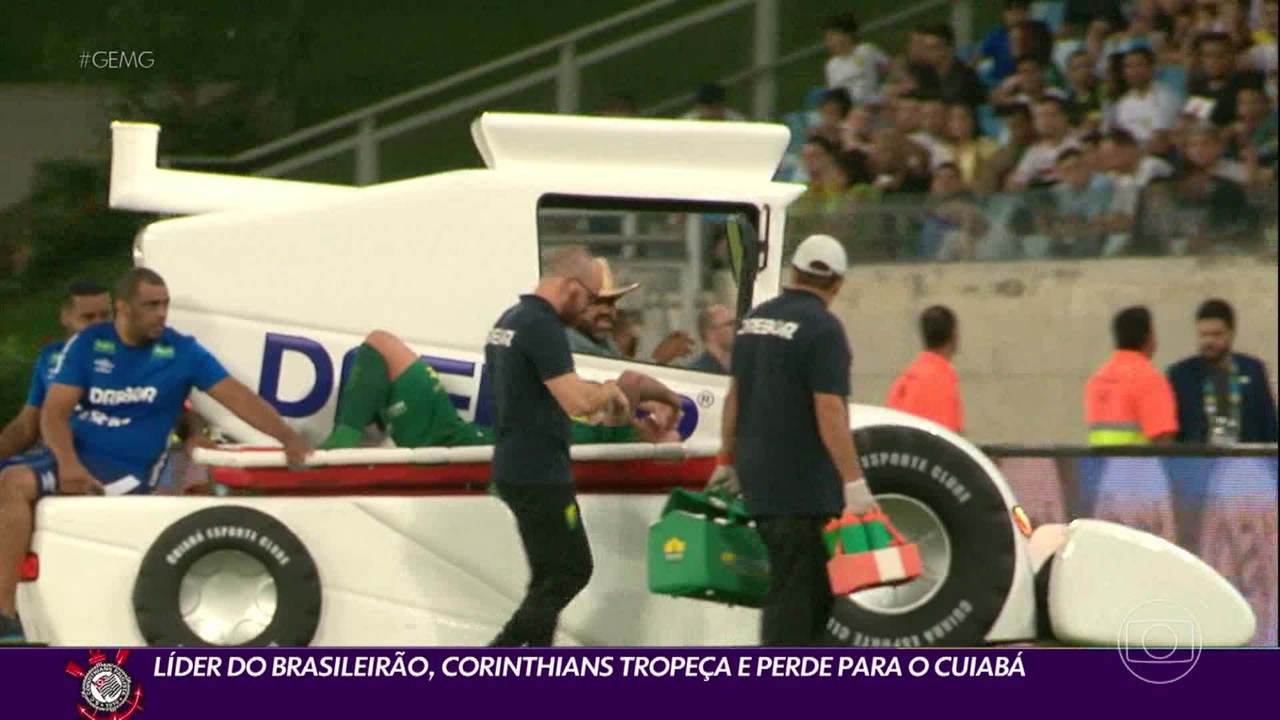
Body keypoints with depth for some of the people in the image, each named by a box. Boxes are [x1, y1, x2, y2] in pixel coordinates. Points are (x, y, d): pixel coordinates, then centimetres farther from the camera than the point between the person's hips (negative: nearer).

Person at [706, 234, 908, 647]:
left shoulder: (755, 321, 11)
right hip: (804, 485, -8)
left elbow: (735, 396, 17)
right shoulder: (822, 329, -14)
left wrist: (727, 461, 25)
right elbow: (829, 411, -20)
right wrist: (854, 482, -20)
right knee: (797, 593, -6)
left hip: (759, 482, 8)